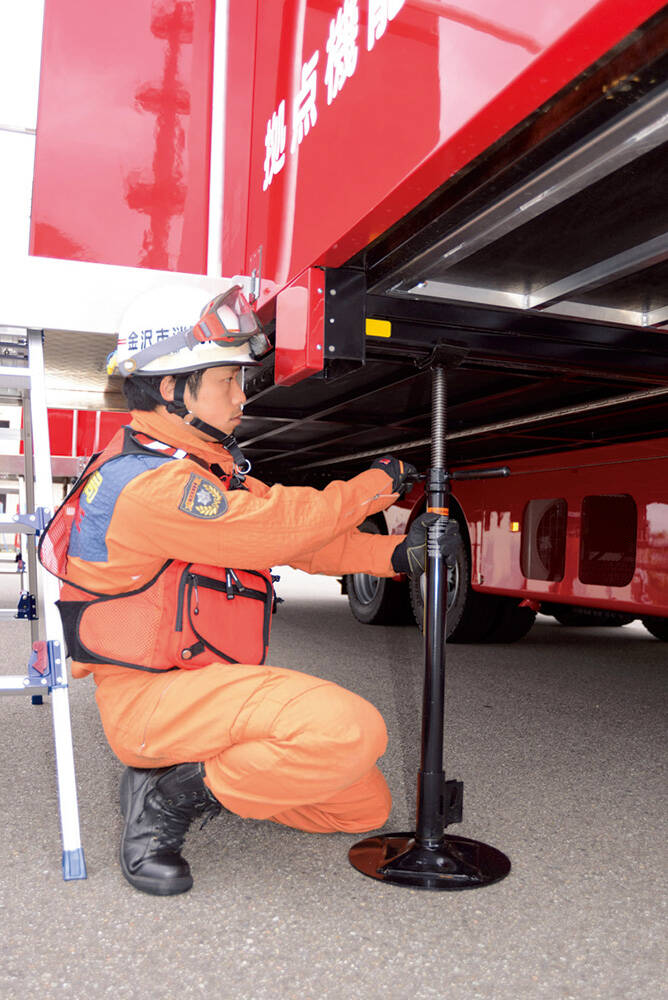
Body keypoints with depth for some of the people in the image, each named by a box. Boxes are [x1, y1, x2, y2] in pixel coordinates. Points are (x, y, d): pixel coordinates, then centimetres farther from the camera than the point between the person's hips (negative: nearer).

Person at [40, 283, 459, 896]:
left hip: (213, 686, 10)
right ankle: (171, 796, -11)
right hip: (152, 699, -9)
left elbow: (300, 541, 9)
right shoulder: (149, 484, -21)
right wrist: (377, 484, -7)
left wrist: (394, 553, -4)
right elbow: (282, 526, -21)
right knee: (350, 729, -32)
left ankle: (210, 772, 16)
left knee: (367, 806, 10)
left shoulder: (210, 468, 12)